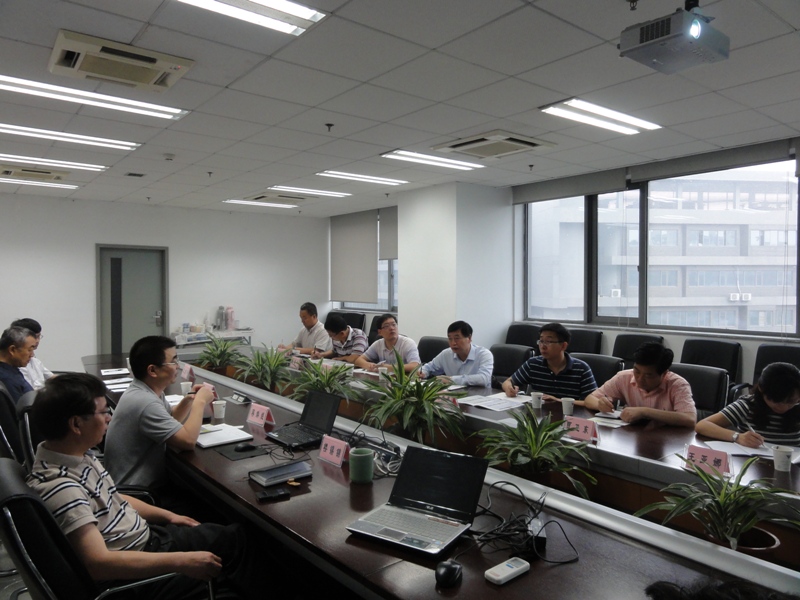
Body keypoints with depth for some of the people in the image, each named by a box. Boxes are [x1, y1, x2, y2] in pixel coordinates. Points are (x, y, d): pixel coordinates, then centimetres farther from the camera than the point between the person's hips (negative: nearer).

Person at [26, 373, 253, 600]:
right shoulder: (59, 486, -32)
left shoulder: (77, 454, -2)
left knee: (233, 533, 16)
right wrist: (182, 561, -33)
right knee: (232, 539, 7)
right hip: (131, 575, -8)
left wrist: (168, 515, 12)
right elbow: (98, 563, -36)